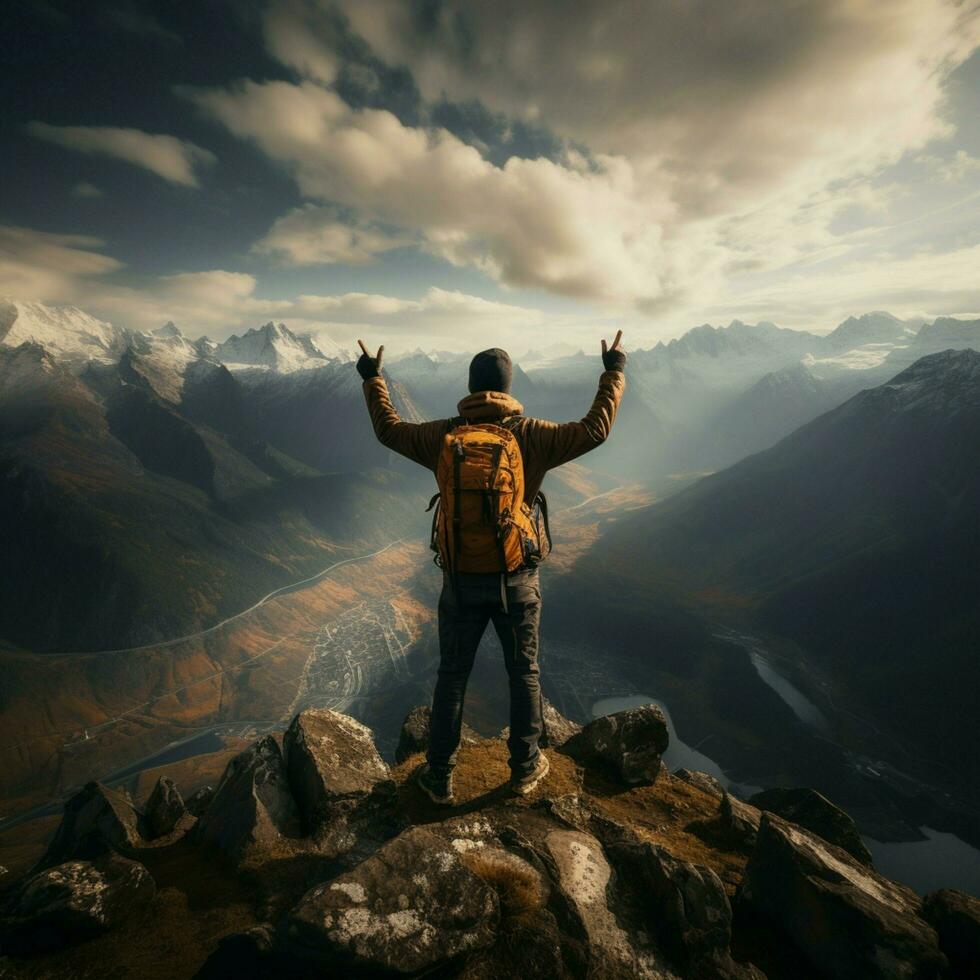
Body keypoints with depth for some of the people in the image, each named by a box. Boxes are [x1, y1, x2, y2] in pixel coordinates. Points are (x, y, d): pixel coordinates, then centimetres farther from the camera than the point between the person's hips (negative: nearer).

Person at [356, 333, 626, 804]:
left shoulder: (443, 436, -5)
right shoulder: (530, 435, -10)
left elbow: (389, 429, 9)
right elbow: (595, 429, -7)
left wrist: (372, 377, 23)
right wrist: (613, 372, 6)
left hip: (461, 579, 1)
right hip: (516, 579, -1)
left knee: (452, 676, 16)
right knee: (524, 672, 18)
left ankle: (440, 778, 30)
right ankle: (525, 767, 34)